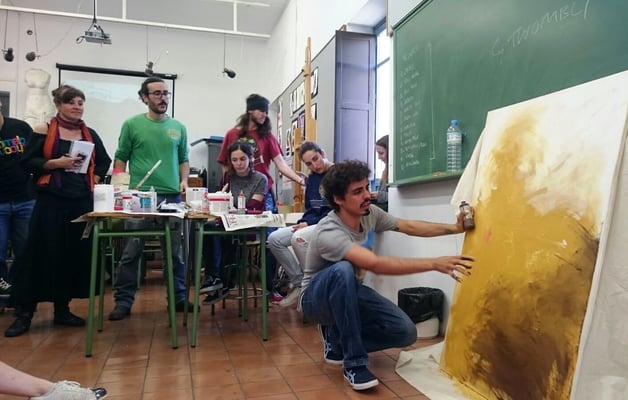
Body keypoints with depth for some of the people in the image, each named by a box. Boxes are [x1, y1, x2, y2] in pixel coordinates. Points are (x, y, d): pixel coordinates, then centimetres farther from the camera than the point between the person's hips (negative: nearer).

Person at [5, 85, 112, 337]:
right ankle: (24, 312, 8)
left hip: (83, 201, 4)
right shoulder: (43, 131, 1)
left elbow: (104, 162, 22)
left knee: (76, 255, 6)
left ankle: (62, 309, 19)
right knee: (41, 253, -3)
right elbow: (27, 162, -4)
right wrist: (56, 163, -17)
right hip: (51, 200, -4)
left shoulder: (90, 134, 13)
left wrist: (95, 179, 6)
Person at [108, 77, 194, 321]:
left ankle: (179, 298, 20)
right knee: (131, 251, -1)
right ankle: (123, 301, 11)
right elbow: (120, 158, 6)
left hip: (172, 196, 3)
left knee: (175, 251, 8)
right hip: (139, 196, -3)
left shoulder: (178, 127, 13)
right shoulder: (132, 124, 4)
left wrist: (184, 180, 1)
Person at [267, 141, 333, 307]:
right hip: (312, 224, 8)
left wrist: (310, 223, -17)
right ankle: (299, 283, -3)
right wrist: (303, 222, -4)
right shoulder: (312, 178, 15)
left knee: (298, 238, -32)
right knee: (274, 239, -7)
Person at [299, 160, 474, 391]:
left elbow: (408, 227, -1)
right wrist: (435, 263, -48)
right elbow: (377, 264, -45)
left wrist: (453, 228, -12)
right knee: (343, 270, -42)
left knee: (405, 332, -13)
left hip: (348, 293, 6)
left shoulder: (369, 213, -11)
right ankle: (354, 363, -27)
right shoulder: (329, 232, -35)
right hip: (318, 298, -6)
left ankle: (337, 338, 7)